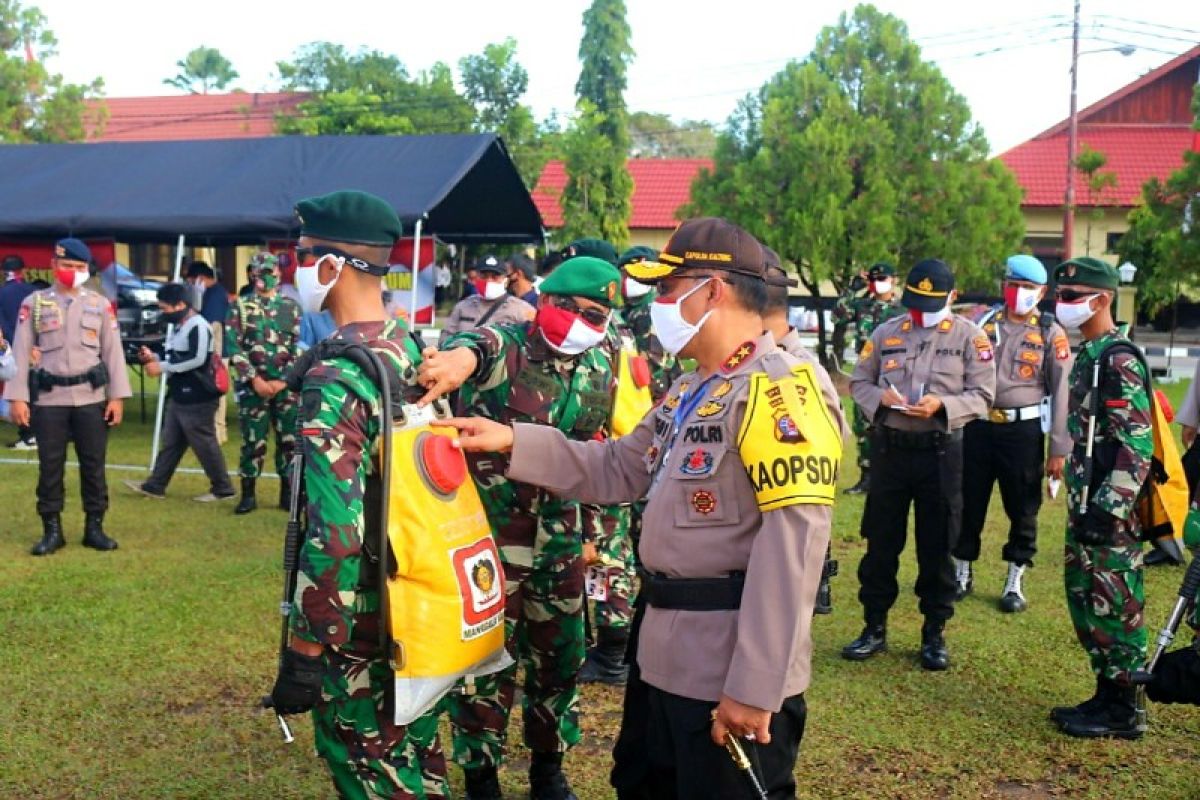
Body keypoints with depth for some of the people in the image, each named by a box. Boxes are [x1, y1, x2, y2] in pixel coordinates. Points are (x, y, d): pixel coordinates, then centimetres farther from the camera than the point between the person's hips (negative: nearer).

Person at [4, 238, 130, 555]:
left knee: (94, 465, 5)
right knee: (50, 465, 4)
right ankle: (52, 530, 14)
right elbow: (21, 352, 2)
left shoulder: (100, 304, 7)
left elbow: (113, 352, 6)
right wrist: (17, 397, -5)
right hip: (48, 399, -1)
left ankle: (95, 527, 15)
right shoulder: (34, 303, 3)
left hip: (91, 398, 1)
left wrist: (117, 396, 0)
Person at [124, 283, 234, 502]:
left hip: (197, 399, -10)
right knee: (171, 443, 15)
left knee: (204, 444, -2)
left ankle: (223, 488, 8)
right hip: (179, 397, 10)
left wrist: (162, 367, -20)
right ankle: (155, 486, 21)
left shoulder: (198, 326, -17)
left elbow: (196, 359, -27)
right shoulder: (179, 327, 15)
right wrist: (154, 357, 7)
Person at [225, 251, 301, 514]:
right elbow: (233, 346, -3)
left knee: (289, 439, 3)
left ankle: (287, 493, 13)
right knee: (252, 440, 1)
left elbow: (299, 347, 3)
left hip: (286, 386, 2)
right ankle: (248, 494, 10)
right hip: (252, 386, -1)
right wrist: (254, 378, -11)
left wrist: (283, 381, -7)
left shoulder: (291, 308, 8)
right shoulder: (241, 307, 4)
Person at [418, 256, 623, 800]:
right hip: (489, 538, -5)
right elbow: (475, 346, -42)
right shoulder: (503, 348, -16)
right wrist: (459, 358, -66)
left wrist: (590, 529, 17)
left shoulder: (599, 371, 3)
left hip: (560, 540, 5)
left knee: (558, 658, 16)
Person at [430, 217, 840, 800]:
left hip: (732, 671, -10)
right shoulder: (690, 391, 14)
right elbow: (617, 469, 19)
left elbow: (791, 551, -25)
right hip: (666, 654, 10)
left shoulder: (777, 392, -19)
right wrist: (513, 442, 8)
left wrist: (757, 687, -25)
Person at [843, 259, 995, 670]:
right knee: (881, 542, 8)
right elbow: (858, 381, 9)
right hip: (889, 448, 2)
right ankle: (874, 627, 20)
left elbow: (982, 394, -4)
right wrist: (881, 397, -12)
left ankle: (934, 633, 19)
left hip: (941, 451, -2)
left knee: (937, 547, 6)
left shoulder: (970, 336, -1)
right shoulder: (885, 333, 6)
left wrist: (942, 405, -21)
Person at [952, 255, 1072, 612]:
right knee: (968, 503, 9)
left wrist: (1059, 449, -7)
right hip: (978, 426, 2)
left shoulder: (1051, 333, -1)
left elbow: (1061, 392, -3)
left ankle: (1014, 583, 19)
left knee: (1023, 510, 5)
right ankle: (961, 575, 25)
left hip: (1024, 430, -2)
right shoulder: (983, 323, 7)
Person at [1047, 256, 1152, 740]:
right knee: (1084, 598, 15)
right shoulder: (1087, 356, 14)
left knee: (1115, 607, -1)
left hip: (1111, 510, -10)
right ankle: (1107, 694, 27)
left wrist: (1110, 508, -23)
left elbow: (1137, 443, -21)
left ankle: (1122, 712, 9)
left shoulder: (1119, 360, -16)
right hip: (1086, 503, 10)